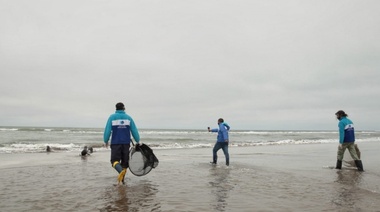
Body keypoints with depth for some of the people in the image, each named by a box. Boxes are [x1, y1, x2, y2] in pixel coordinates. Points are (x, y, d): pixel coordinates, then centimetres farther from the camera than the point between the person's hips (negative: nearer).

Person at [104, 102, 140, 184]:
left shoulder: (112, 117, 2)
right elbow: (134, 131, 3)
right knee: (124, 161, 11)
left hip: (115, 143, -2)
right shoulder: (128, 117, 6)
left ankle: (121, 171, -31)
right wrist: (138, 141, 12)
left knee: (115, 160, -2)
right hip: (126, 143, 2)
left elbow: (107, 130, -3)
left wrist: (106, 141, 9)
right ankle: (122, 180, 14)